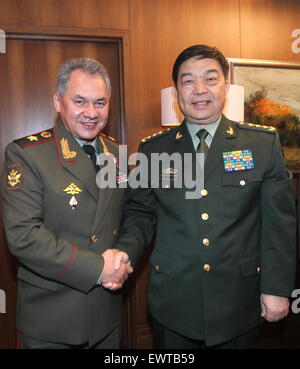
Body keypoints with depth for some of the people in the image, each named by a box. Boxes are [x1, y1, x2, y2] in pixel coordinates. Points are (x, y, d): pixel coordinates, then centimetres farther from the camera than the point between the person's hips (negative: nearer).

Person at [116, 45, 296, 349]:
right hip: (173, 301, 1)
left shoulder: (264, 143, -3)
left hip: (239, 302, 0)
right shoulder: (152, 149, 0)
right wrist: (124, 254, -14)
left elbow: (279, 223, -3)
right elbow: (140, 213, 4)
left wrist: (277, 288, -4)